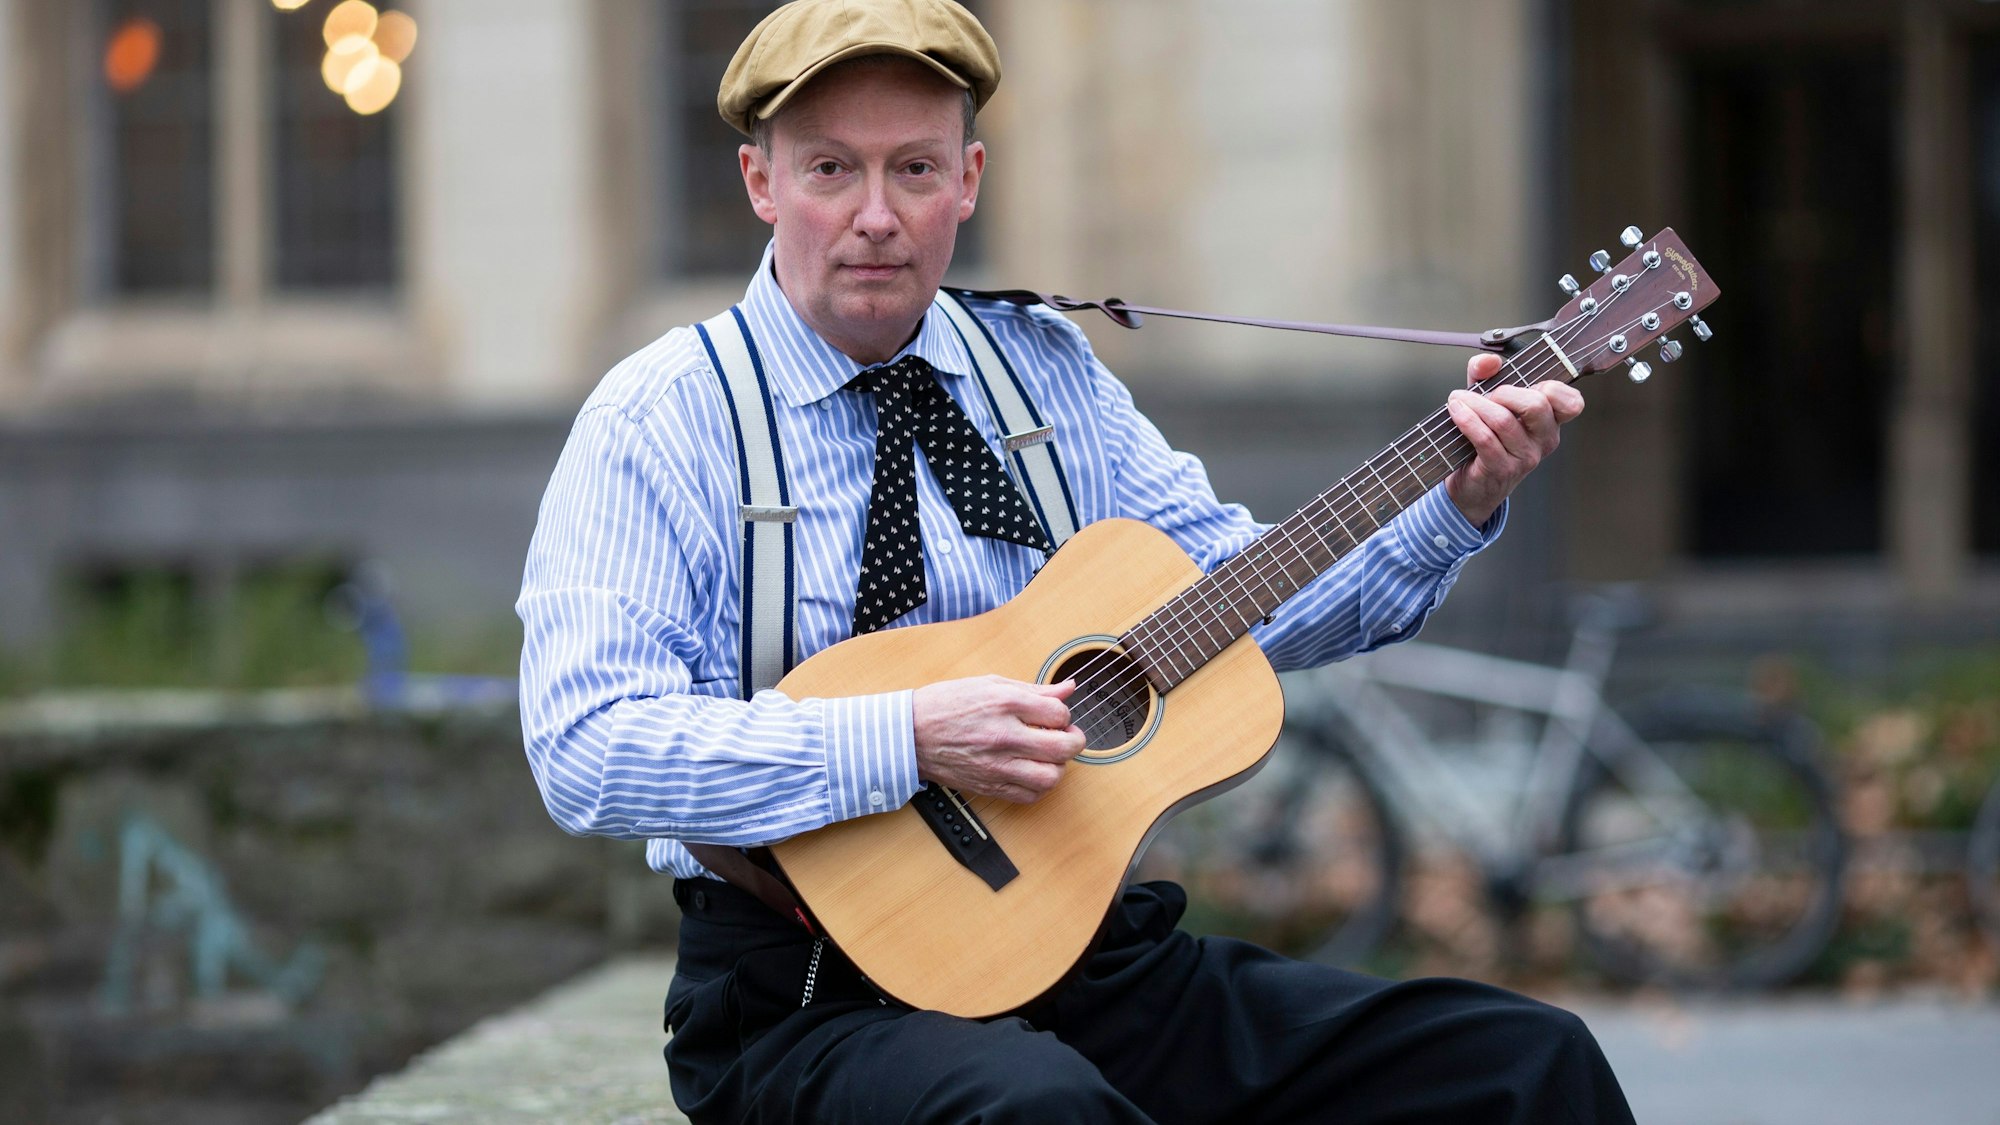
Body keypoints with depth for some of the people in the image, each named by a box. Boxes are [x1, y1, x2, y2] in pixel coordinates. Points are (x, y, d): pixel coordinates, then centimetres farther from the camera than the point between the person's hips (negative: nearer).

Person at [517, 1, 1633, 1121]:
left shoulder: (1047, 367, 13)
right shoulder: (662, 420, -4)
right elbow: (584, 751, -16)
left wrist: (1460, 507, -2)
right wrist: (912, 739, -22)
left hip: (1087, 952, 5)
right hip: (809, 1001, -5)